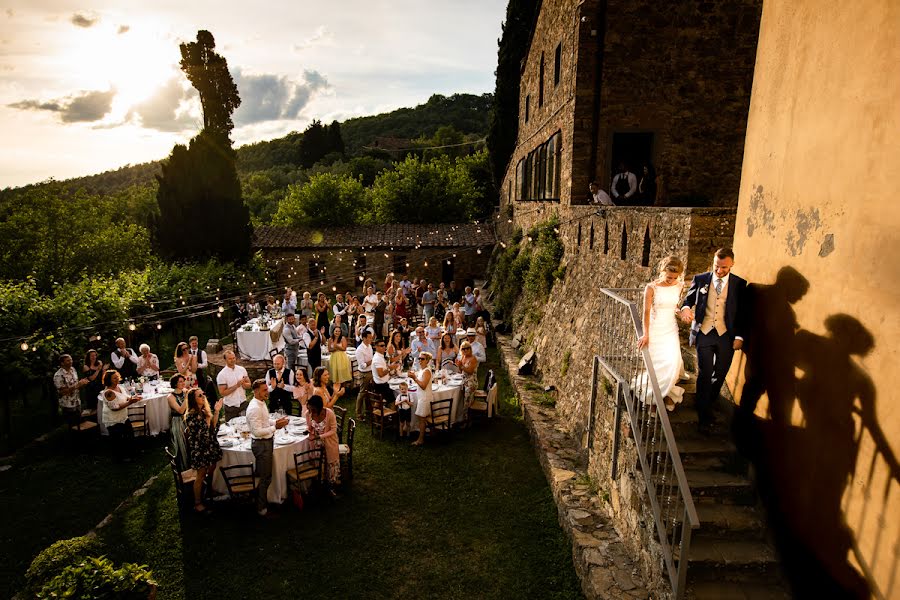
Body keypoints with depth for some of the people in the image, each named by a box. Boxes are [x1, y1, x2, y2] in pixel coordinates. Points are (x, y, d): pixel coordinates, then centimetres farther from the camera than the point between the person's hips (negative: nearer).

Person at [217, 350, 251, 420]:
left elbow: (249, 385, 6)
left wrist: (243, 384, -16)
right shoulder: (221, 374, -10)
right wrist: (236, 385, -19)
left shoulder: (242, 369, 1)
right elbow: (222, 393, -13)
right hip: (231, 406, -3)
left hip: (243, 403, 3)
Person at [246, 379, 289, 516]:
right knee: (264, 477, 3)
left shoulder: (262, 404, 7)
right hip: (261, 444, -9)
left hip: (267, 441, 9)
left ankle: (263, 501, 36)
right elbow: (257, 432, -27)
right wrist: (275, 427, -23)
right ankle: (261, 508, 18)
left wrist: (276, 423, 5)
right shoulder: (254, 408, -24)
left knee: (266, 475, 21)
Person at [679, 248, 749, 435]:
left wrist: (739, 336, -2)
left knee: (720, 374, 10)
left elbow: (742, 312, 3)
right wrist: (686, 308, -14)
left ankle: (708, 404, 35)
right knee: (705, 375, -3)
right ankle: (704, 418, 4)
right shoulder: (700, 279, 2)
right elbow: (689, 298, 10)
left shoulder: (739, 284, 1)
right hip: (704, 333, -1)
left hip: (726, 335, 1)